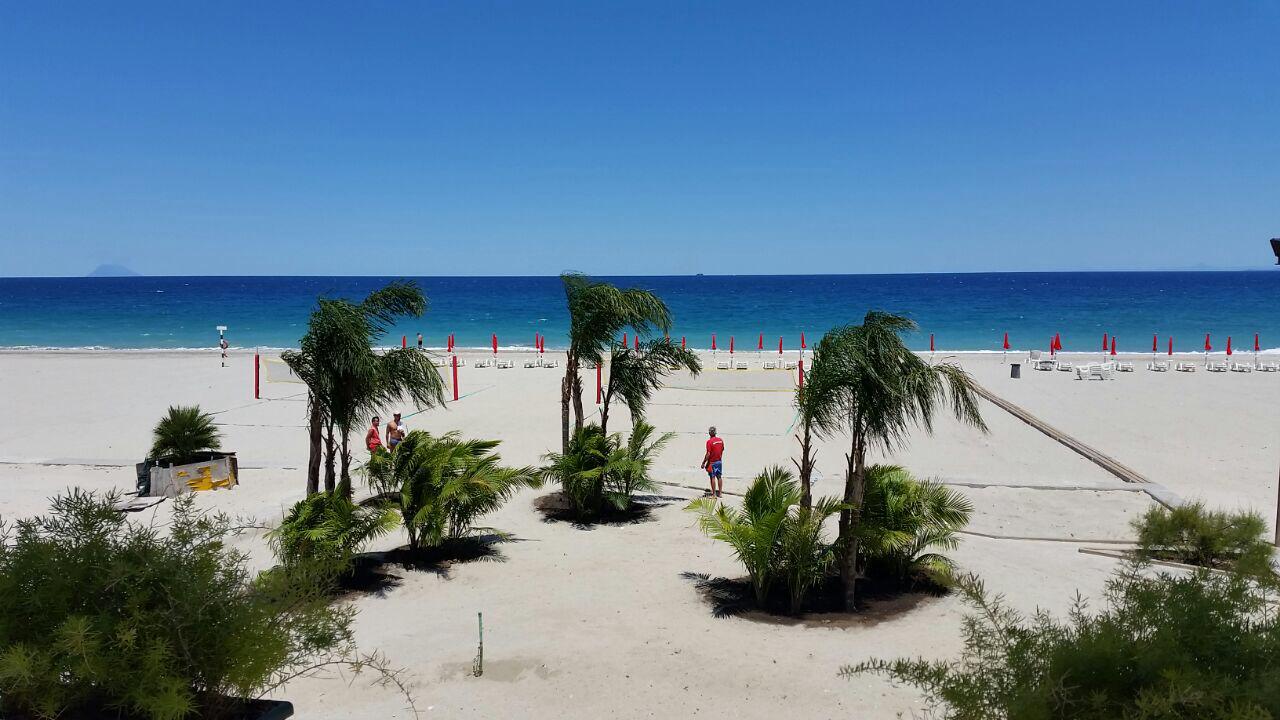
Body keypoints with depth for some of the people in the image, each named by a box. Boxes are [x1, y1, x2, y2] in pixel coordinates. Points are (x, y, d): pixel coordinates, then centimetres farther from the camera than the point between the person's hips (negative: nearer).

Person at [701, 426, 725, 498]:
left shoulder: (709, 441, -18)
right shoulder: (720, 440, 2)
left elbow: (708, 454, -20)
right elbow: (722, 451, 11)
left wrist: (703, 463, -13)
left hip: (712, 462, -6)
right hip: (719, 461, 6)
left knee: (712, 478, 2)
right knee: (719, 477, 13)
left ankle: (714, 494, 5)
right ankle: (720, 493, 19)